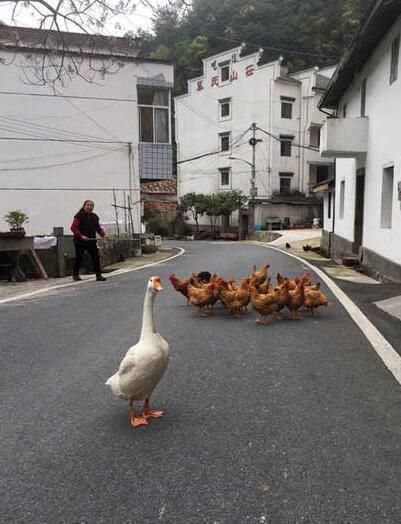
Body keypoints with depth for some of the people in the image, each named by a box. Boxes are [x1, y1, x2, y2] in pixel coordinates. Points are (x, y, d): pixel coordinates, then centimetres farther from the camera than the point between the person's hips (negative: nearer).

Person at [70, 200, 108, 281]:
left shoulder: (94, 216, 10)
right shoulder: (79, 215, -9)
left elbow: (98, 228, 15)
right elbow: (73, 227, -14)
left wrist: (103, 235, -2)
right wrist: (81, 236, -22)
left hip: (91, 241, 5)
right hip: (80, 241, -4)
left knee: (96, 257, -5)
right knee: (79, 258, 8)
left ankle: (98, 275, -3)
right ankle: (75, 275, 25)